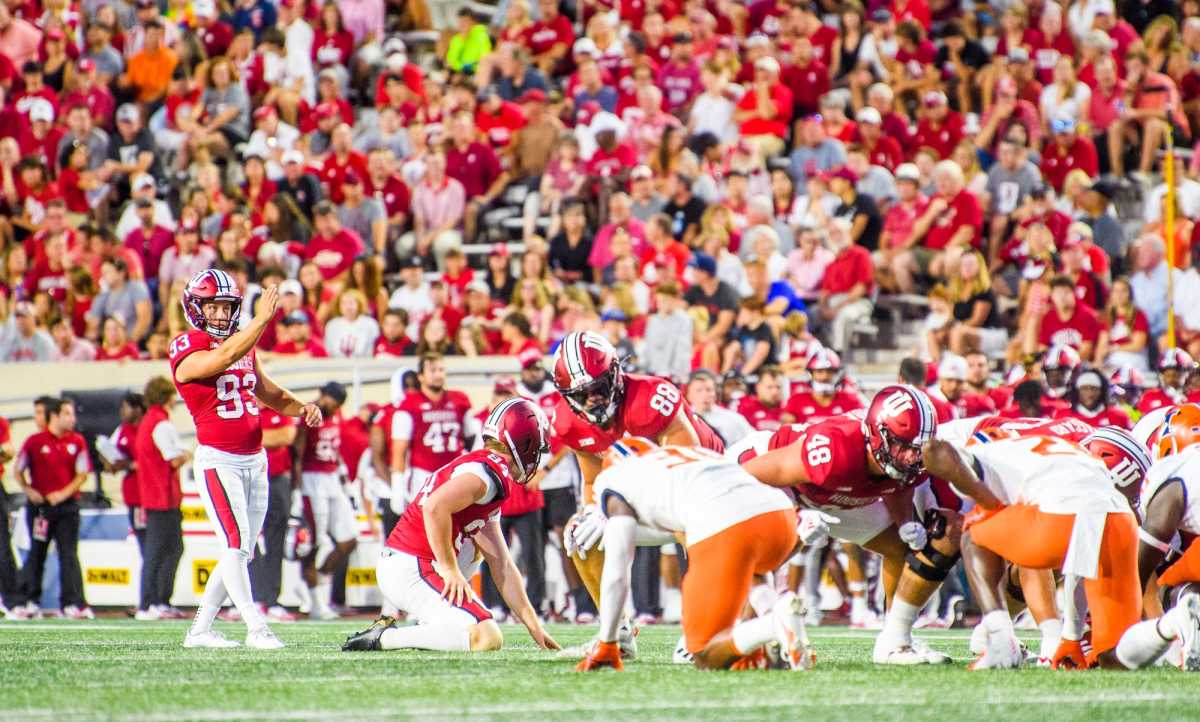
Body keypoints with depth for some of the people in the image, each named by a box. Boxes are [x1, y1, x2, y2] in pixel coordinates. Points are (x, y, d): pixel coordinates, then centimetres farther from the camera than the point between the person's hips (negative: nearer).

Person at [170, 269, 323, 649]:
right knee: (236, 544, -13)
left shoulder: (245, 343, 13)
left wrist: (301, 407, 6)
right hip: (218, 459, -8)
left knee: (241, 550, 9)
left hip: (255, 460, 8)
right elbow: (223, 357, -30)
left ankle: (200, 629, 17)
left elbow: (266, 391, 24)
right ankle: (256, 628, -12)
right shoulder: (187, 350, -10)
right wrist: (262, 319, -32)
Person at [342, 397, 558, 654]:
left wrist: (534, 626, 21)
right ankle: (384, 637, -15)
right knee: (488, 639, -16)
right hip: (411, 570, -10)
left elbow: (503, 568, 22)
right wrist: (451, 570, -18)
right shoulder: (489, 473, -9)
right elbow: (435, 507, -28)